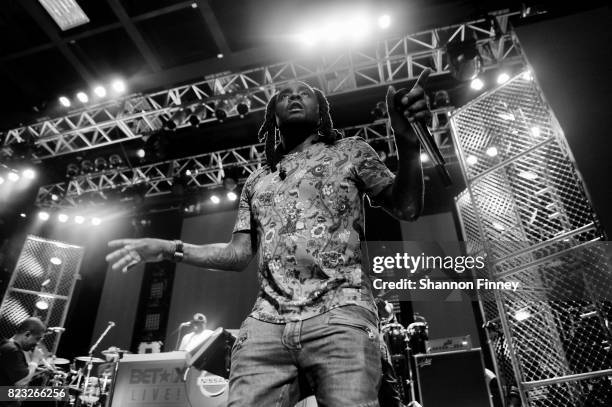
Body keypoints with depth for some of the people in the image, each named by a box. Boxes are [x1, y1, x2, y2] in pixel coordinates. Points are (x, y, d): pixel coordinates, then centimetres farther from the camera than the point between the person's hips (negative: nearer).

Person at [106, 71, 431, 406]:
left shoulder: (350, 151, 15)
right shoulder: (256, 180, 24)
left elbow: (406, 209, 5)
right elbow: (238, 254, 21)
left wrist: (408, 143, -12)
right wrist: (171, 249, 10)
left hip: (339, 315, -2)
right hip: (265, 322, 3)